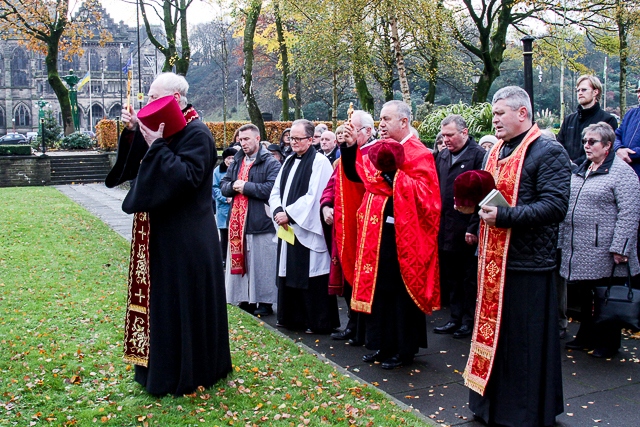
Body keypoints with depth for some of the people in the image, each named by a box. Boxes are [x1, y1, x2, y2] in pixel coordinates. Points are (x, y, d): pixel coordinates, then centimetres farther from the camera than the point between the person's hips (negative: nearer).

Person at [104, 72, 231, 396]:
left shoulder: (196, 133, -14)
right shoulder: (167, 129, 12)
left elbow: (187, 176, -26)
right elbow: (134, 163, 15)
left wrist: (156, 147, -24)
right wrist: (133, 133, 1)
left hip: (185, 238, -9)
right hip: (162, 233, 9)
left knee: (182, 299, 0)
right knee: (162, 298, 16)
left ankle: (186, 374, 13)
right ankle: (164, 366, 29)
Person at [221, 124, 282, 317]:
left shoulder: (270, 163, -6)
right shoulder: (237, 161, 17)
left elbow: (272, 188, -19)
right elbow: (223, 185, 15)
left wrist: (246, 187, -14)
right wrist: (233, 186, -8)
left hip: (261, 221, -7)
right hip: (238, 220, 7)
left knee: (262, 264, -2)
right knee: (239, 261, 10)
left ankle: (265, 302, 8)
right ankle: (245, 300, 20)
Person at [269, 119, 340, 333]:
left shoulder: (320, 162, -9)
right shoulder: (289, 161, 15)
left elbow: (314, 197, -18)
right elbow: (276, 191, 13)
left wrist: (289, 214, -17)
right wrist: (278, 211, -7)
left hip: (308, 230, -8)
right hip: (288, 228, 8)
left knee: (311, 277, -5)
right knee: (289, 273, 13)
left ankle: (319, 322, 4)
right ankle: (292, 317, 24)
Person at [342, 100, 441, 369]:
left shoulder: (418, 155, -9)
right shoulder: (380, 148, 12)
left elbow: (425, 192, -18)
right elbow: (357, 174, 10)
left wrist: (392, 173, -23)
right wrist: (351, 147, -3)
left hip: (401, 234, -7)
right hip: (377, 231, 7)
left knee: (401, 290, 2)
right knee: (378, 288, 13)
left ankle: (403, 350, 16)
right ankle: (383, 345, 27)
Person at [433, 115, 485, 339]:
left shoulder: (478, 155, -8)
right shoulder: (442, 156, 13)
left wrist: (473, 228, -16)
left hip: (466, 230, -6)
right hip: (445, 228, 7)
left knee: (469, 278, 4)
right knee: (450, 276, 13)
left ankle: (469, 321, 15)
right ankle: (455, 318, 23)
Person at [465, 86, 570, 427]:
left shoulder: (548, 152, -11)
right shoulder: (495, 153, 15)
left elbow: (555, 205, -22)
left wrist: (505, 216, -24)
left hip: (527, 264, -8)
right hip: (493, 260, 8)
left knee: (525, 343, 1)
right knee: (493, 333, 15)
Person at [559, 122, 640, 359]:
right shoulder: (580, 171, 15)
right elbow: (568, 207, 21)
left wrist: (619, 248, -20)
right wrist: (563, 240, 16)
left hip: (604, 254, -7)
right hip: (579, 251, 7)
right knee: (585, 295, 16)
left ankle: (609, 343, 17)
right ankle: (586, 336, 29)